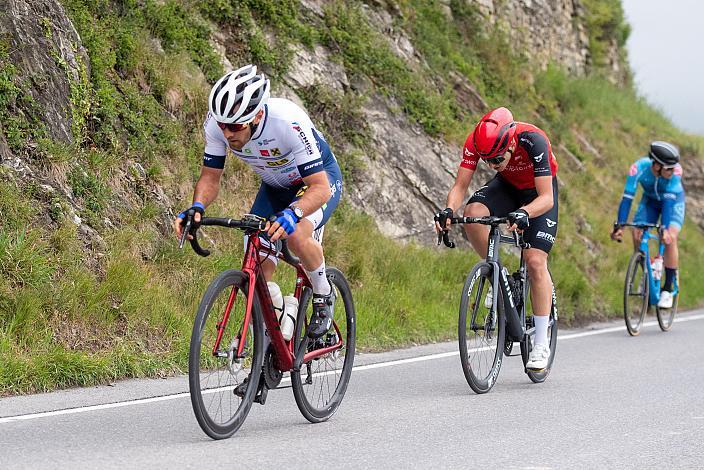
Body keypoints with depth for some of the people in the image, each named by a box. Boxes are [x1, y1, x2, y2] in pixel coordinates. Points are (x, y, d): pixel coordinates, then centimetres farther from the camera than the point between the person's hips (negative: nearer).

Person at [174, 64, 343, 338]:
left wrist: (292, 213, -56)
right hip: (275, 187, 5)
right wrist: (197, 207, -34)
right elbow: (210, 177, -13)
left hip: (320, 180, -5)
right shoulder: (217, 123, -26)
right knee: (258, 269, -9)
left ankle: (324, 295, -5)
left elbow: (320, 188, -37)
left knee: (296, 235, -33)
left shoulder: (289, 122, -39)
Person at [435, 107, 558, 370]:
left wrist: (523, 214, -57)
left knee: (535, 261, -15)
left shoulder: (533, 141, -37)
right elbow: (460, 185, -22)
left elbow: (547, 198, -38)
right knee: (473, 213, -29)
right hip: (507, 186, 4)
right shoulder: (476, 142, -27)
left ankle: (541, 346, -7)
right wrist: (448, 210, -43)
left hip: (539, 193, -4)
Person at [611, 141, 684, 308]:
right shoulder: (639, 168, -35)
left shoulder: (675, 170, -37)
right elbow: (627, 197, -33)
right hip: (650, 200, 2)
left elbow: (669, 200, -40)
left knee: (670, 238, -22)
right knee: (637, 234, -17)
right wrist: (619, 226, -41)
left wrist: (665, 228, -50)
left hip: (673, 200, -2)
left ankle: (668, 289, -12)